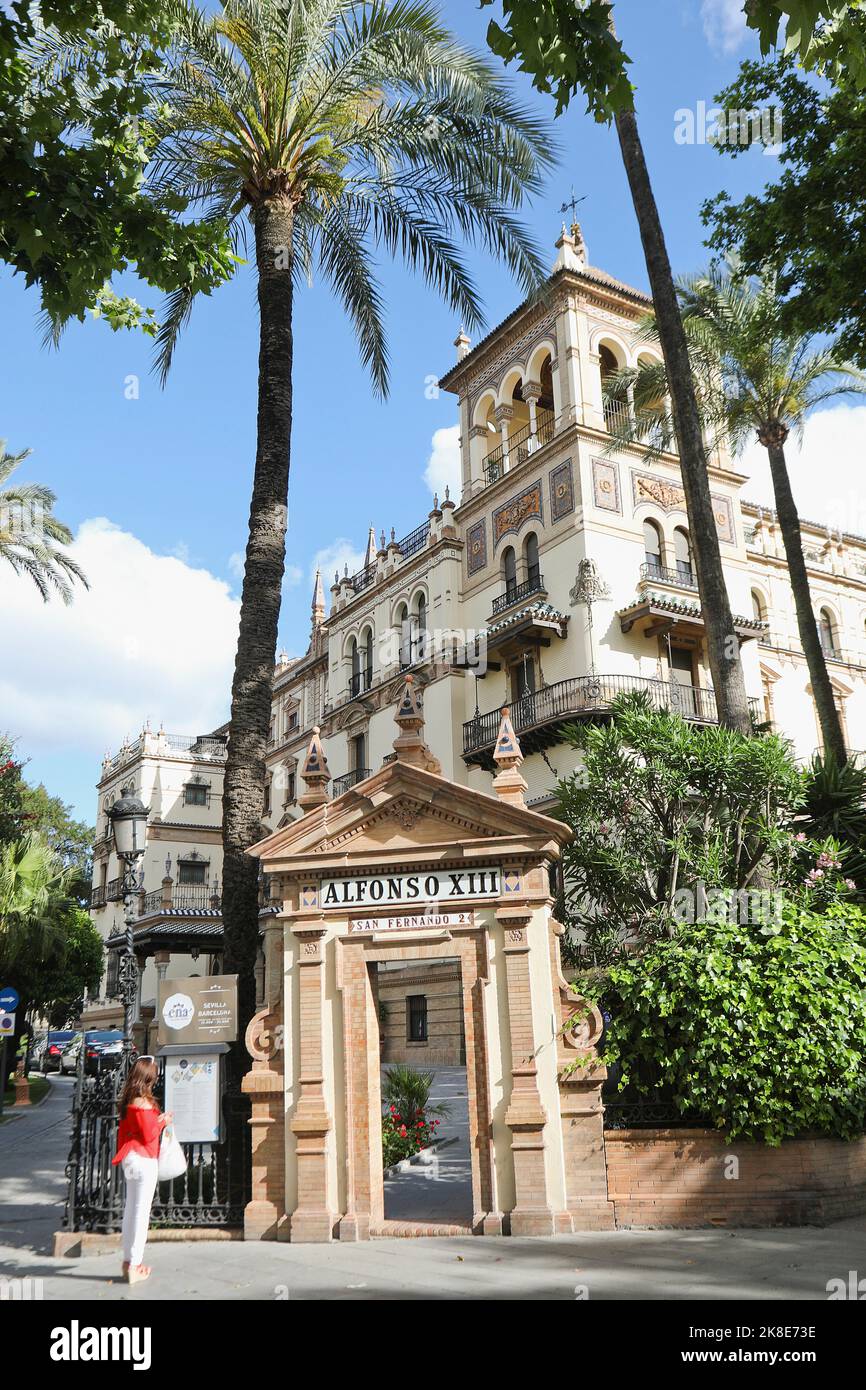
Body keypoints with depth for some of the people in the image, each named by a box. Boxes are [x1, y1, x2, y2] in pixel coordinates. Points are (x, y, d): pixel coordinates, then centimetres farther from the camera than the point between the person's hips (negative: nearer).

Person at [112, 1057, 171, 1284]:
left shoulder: (128, 1100, 7)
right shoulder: (143, 1103, -19)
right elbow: (148, 1136, -16)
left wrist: (156, 1121, 8)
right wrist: (162, 1122, -2)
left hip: (131, 1158, 9)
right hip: (144, 1160, -9)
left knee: (130, 1209, 15)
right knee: (141, 1212, -2)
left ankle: (128, 1261, 24)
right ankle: (134, 1266, 2)